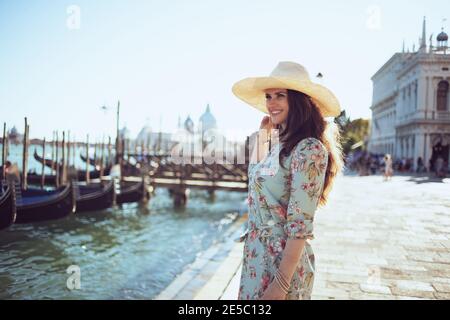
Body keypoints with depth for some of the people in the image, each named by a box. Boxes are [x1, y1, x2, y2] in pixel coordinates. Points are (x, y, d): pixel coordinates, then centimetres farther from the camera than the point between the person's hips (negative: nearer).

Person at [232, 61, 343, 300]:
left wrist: (281, 283, -23)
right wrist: (263, 133, 15)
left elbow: (300, 225, -23)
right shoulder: (280, 143, 5)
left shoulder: (308, 148, -20)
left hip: (283, 261, -8)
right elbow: (254, 173, 24)